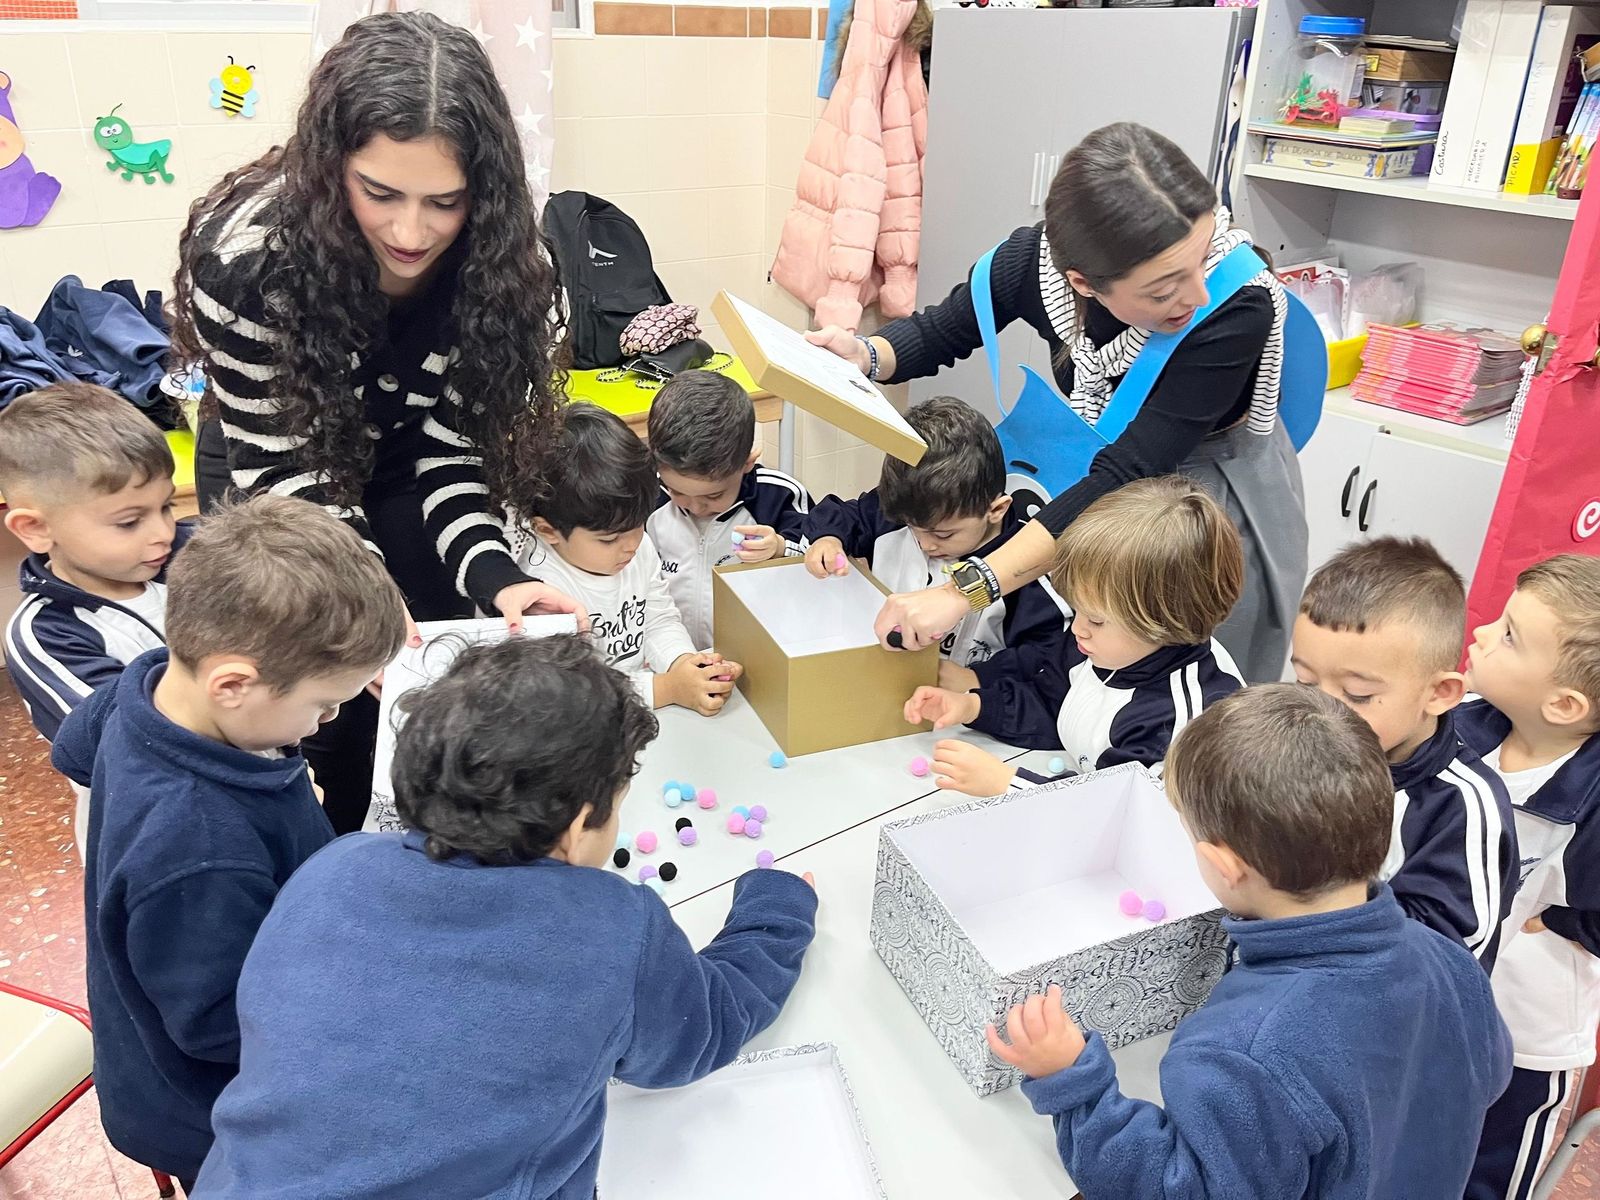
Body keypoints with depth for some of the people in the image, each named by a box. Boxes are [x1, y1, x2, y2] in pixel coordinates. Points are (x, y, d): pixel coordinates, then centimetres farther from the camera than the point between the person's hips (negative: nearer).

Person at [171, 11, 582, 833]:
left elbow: (448, 442, -21)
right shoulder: (244, 256, -34)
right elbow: (280, 463, -26)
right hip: (267, 470, -2)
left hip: (405, 471, 2)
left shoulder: (493, 258, -27)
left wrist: (493, 573, -38)